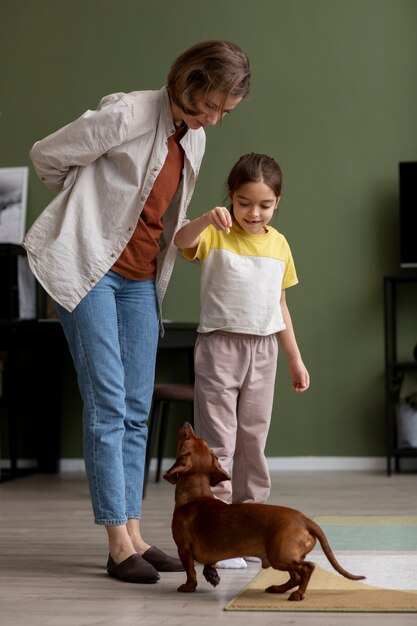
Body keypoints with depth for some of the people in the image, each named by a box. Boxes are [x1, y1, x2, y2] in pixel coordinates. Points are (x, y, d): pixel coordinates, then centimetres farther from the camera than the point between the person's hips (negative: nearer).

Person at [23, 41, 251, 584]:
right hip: (89, 268, -7)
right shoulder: (128, 115, -16)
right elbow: (46, 155, -7)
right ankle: (119, 546, -7)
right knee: (107, 405, -10)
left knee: (136, 411, 5)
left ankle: (134, 536, 9)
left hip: (139, 278, 7)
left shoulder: (194, 140, 9)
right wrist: (87, 204, 7)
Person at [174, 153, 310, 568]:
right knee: (216, 441, -4)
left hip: (263, 350, 5)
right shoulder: (216, 235, -6)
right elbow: (181, 241, -29)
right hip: (219, 346, -5)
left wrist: (295, 359, 18)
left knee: (254, 440, 12)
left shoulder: (279, 244, 9)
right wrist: (208, 218, -49)